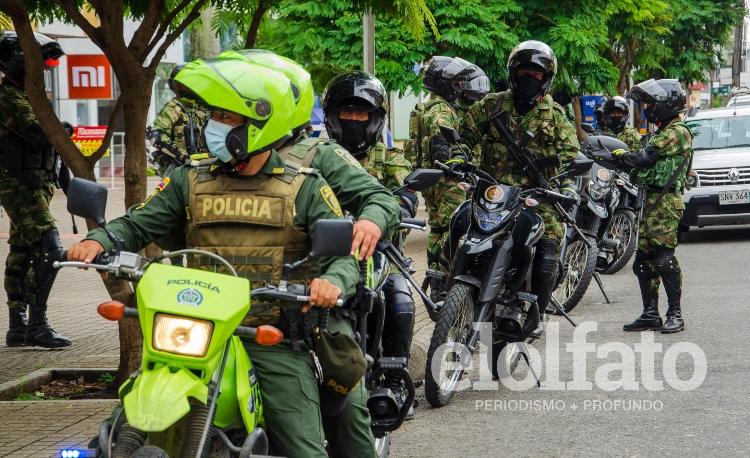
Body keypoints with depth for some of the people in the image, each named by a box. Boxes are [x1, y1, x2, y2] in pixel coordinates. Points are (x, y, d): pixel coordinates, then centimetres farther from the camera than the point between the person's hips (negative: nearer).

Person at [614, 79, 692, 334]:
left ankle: (675, 315, -7)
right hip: (652, 202, 10)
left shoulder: (677, 132, -11)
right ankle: (650, 315, 13)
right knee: (644, 260, 9)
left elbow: (645, 159, -14)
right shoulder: (663, 131, 23)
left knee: (664, 260, -12)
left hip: (666, 203, -10)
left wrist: (623, 155, 2)